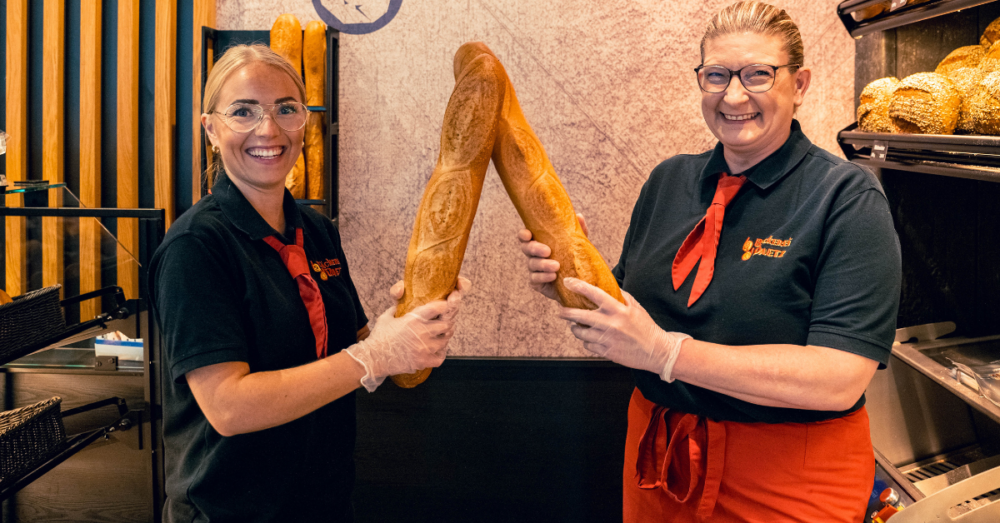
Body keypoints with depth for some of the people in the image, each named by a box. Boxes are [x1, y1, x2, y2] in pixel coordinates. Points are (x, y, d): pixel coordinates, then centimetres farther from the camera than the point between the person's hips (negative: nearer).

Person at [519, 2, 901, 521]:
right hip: (656, 456, 5)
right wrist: (570, 277, -15)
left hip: (786, 481, -4)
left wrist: (664, 351, -31)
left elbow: (839, 379, -24)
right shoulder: (669, 180, 1)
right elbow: (628, 311, 6)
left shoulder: (848, 197, -14)